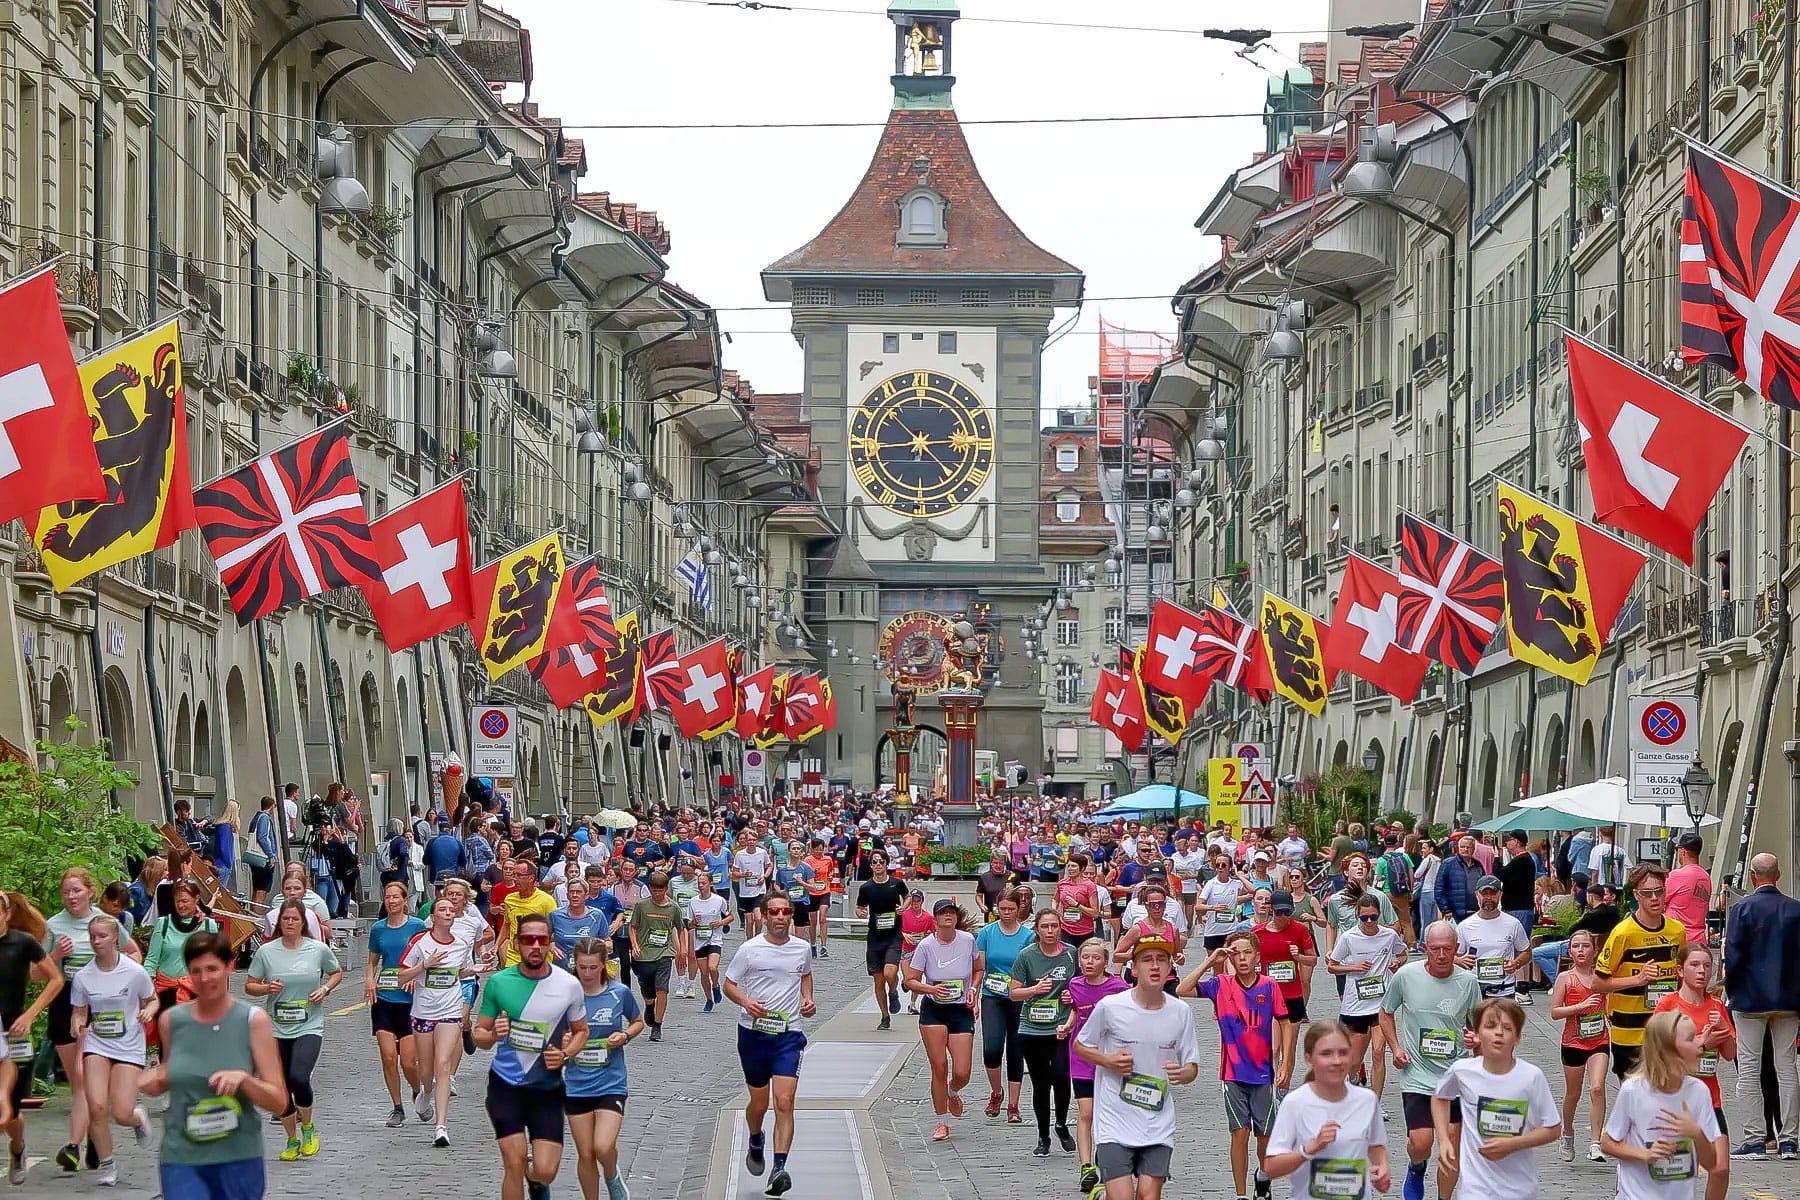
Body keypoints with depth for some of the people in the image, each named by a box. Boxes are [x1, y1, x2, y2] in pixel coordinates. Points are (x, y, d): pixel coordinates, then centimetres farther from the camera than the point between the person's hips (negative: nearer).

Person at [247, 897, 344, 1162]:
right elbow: (249, 986, 6)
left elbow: (337, 972, 17)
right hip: (277, 1029, 2)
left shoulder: (319, 949, -1)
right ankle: (292, 1140, 25)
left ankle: (308, 1126, 6)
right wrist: (266, 988, -14)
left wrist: (326, 989, -2)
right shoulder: (266, 951, 0)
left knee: (298, 1078, -22)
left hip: (309, 1028, -2)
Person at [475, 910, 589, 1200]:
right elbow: (479, 1034, 5)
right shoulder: (498, 983, -4)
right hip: (505, 1085, -1)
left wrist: (565, 1054, -8)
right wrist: (493, 1036, -19)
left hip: (548, 1088, 1)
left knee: (545, 1172, -4)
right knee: (514, 1163, -9)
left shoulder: (569, 985, -3)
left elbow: (581, 1031, 12)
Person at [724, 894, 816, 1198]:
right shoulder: (749, 949, -4)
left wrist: (807, 999, 7)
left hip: (788, 1035, 0)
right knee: (759, 1103, 11)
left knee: (784, 1102, -14)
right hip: (753, 1033, 0)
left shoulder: (802, 949, 5)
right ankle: (755, 1141, 44)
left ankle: (779, 1169, -19)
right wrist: (746, 1002, -18)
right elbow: (729, 985, 2)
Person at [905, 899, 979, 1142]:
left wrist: (973, 990, -4)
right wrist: (932, 989, -22)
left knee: (961, 1073, -5)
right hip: (933, 1011, -1)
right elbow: (909, 981, -5)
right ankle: (942, 1122, 12)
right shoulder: (926, 946, -8)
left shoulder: (968, 940, -3)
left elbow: (978, 970, 14)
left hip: (961, 1011, 1)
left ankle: (953, 1092, 33)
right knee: (939, 1068, -3)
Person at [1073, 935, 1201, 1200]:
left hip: (1158, 1127, 3)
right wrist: (1109, 1061, -12)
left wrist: (1182, 1074, -16)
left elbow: (1192, 1067, 8)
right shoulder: (1110, 1007, -8)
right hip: (1115, 1125, -3)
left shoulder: (1181, 1012, 0)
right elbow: (1080, 1046, 7)